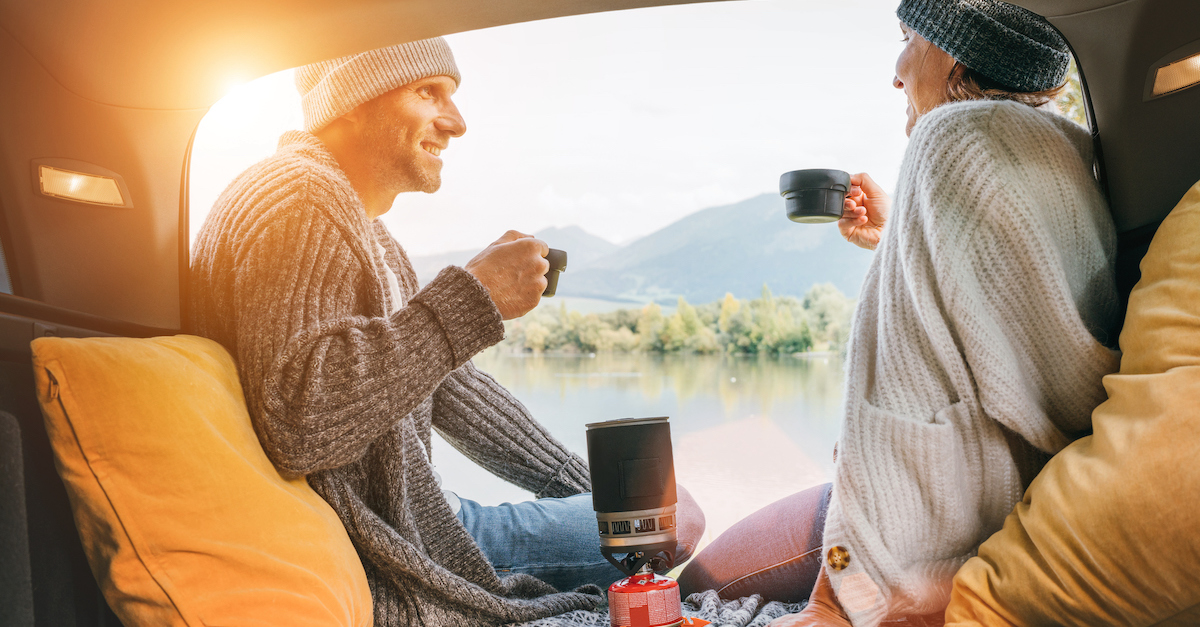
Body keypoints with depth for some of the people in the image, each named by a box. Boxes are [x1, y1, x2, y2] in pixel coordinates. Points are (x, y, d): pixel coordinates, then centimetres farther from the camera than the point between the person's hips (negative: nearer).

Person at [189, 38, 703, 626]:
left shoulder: (361, 225, 17)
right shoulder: (299, 201, -18)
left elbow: (446, 386, 19)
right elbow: (296, 421, -33)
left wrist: (594, 489, 16)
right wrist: (471, 297, -27)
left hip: (415, 517, 10)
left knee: (672, 512, 13)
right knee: (663, 522, -9)